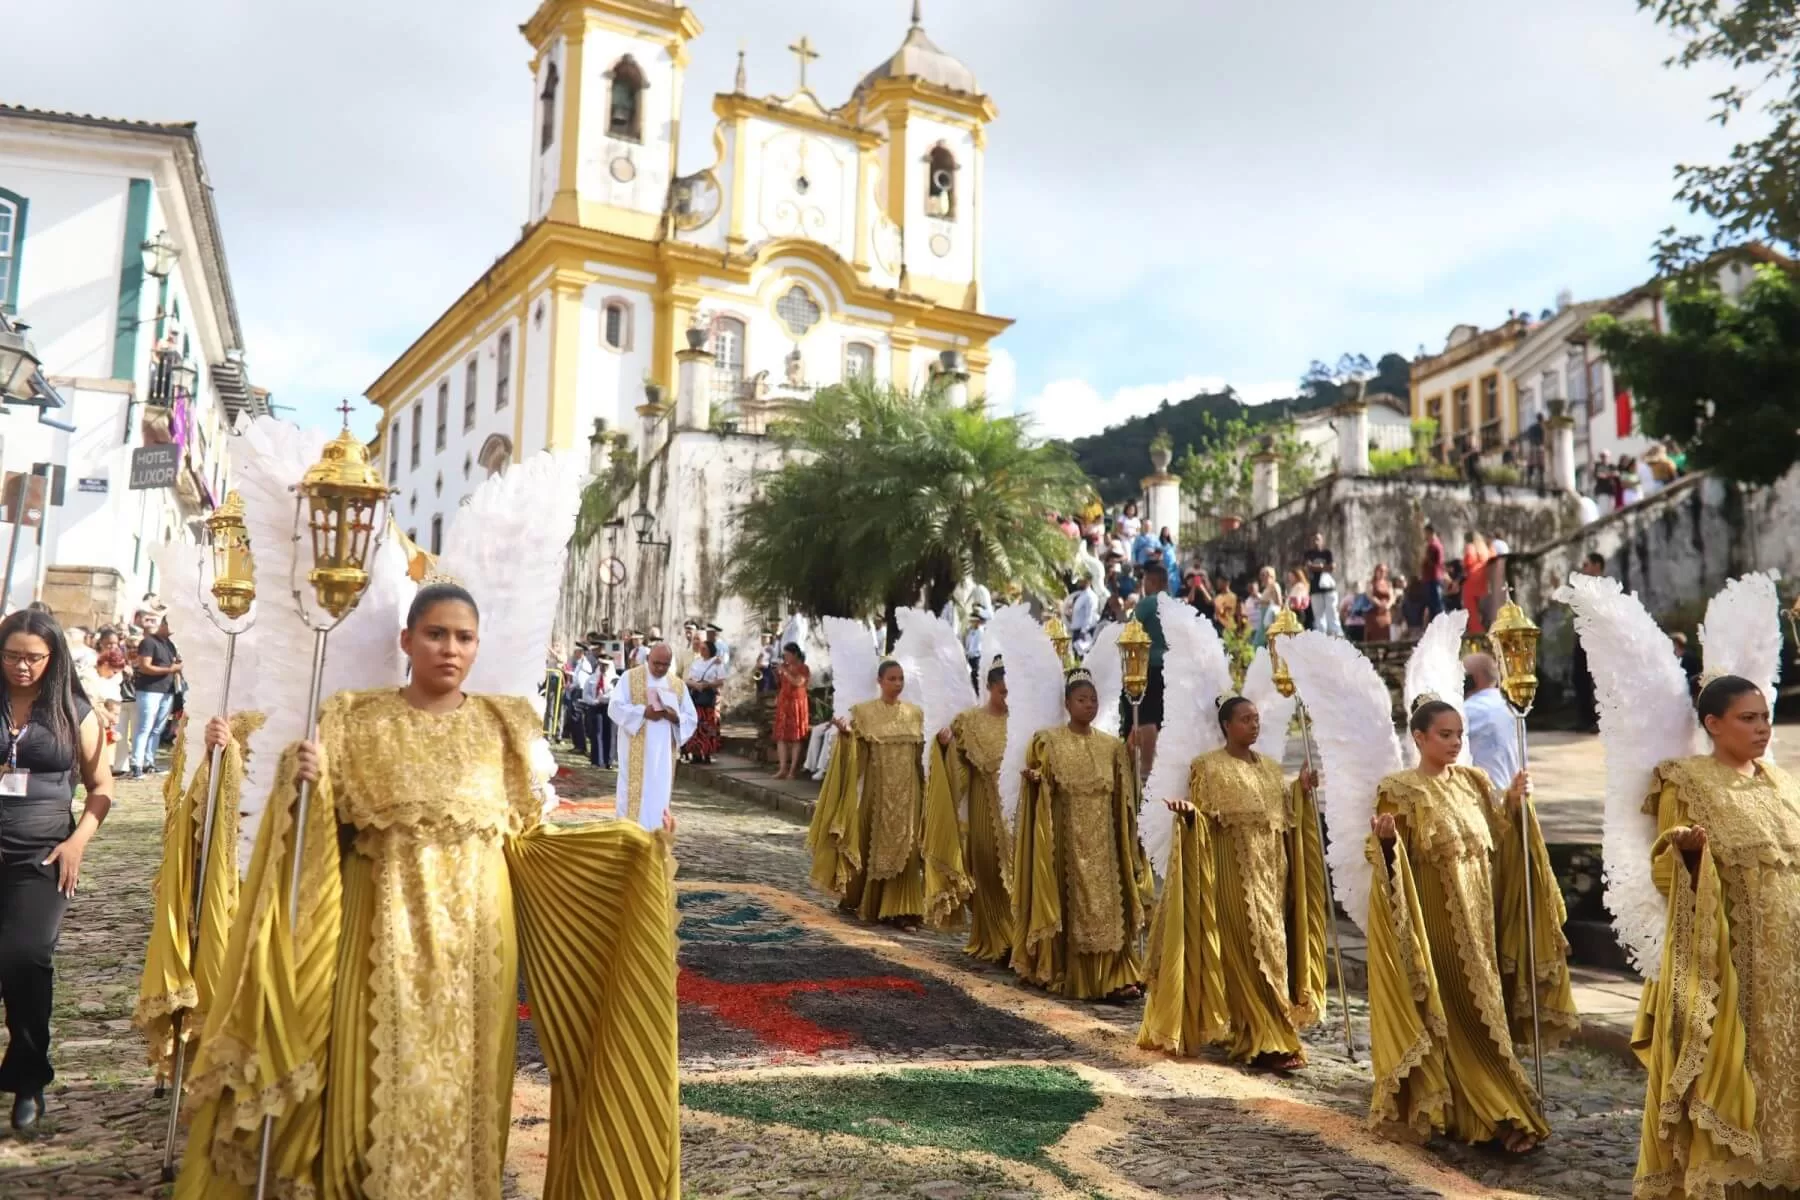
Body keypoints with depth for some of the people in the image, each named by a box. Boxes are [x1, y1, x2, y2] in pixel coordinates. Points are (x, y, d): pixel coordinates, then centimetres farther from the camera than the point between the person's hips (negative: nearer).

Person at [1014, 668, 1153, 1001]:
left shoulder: (1113, 745, 10)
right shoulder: (1049, 740, -1)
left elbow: (1122, 797, 11)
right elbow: (1041, 787, -5)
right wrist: (1034, 779, -23)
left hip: (1103, 838, 3)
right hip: (1066, 835, -3)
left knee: (1106, 903, 0)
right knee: (1070, 903, -1)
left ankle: (1112, 978, 0)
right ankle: (1066, 975, 8)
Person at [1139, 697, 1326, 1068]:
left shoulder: (1271, 767, 15)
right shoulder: (1207, 766, -4)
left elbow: (1283, 815, 17)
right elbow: (1202, 817, -8)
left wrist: (1301, 793, 3)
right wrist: (1188, 812, -29)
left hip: (1271, 868, 7)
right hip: (1234, 869, -7)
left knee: (1272, 944, 8)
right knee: (1248, 949, -8)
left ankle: (1248, 1032, 21)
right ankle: (1267, 1042, -5)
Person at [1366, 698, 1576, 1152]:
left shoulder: (1474, 782, 8)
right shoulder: (1399, 790, -9)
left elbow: (1498, 842, 11)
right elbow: (1393, 859, -11)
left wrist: (1513, 804, -2)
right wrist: (1385, 838, -32)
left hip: (1476, 919, 6)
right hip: (1433, 921, -6)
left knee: (1481, 1013, 11)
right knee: (1458, 1019, -4)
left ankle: (1462, 1111, 25)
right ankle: (1502, 1115, 3)